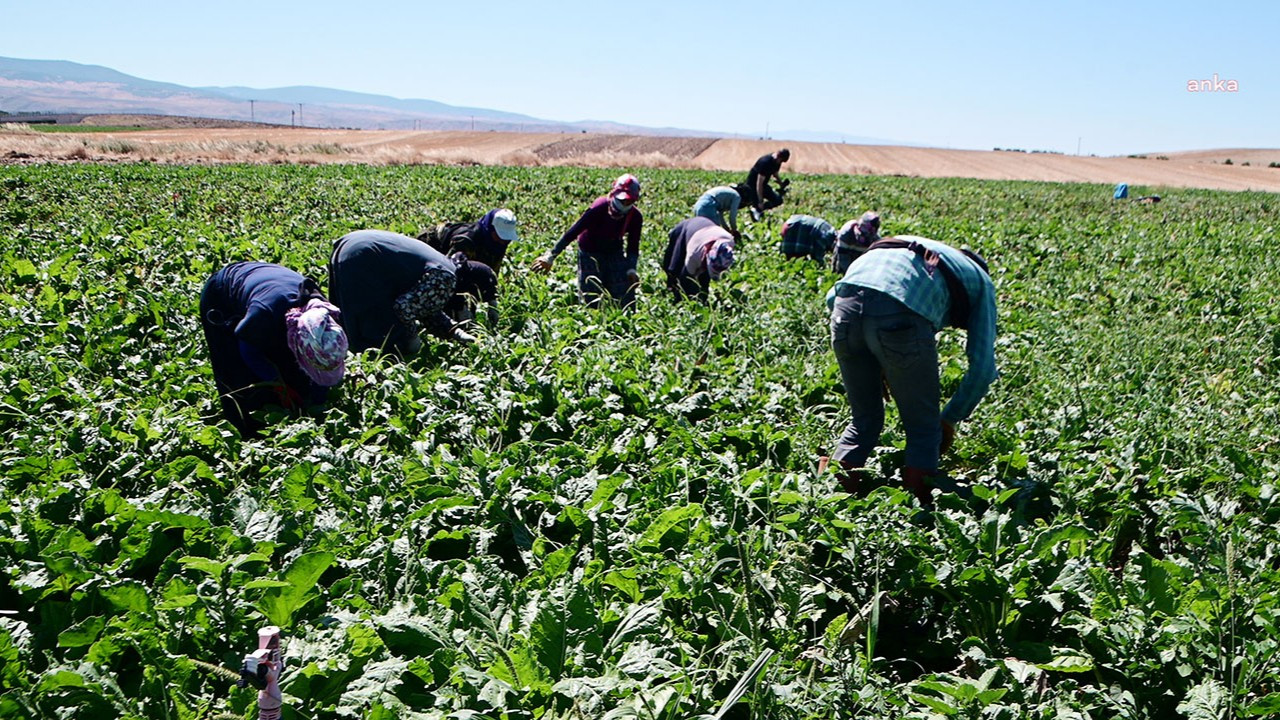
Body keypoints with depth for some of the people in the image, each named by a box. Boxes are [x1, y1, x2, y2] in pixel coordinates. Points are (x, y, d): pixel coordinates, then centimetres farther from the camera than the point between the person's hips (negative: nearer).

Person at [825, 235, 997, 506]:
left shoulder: (912, 248, 41)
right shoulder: (980, 282, 31)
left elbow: (832, 298, 29)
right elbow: (983, 367, 22)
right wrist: (949, 420, 35)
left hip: (845, 304, 5)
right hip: (901, 316, -5)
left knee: (864, 422, 22)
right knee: (924, 430, 15)